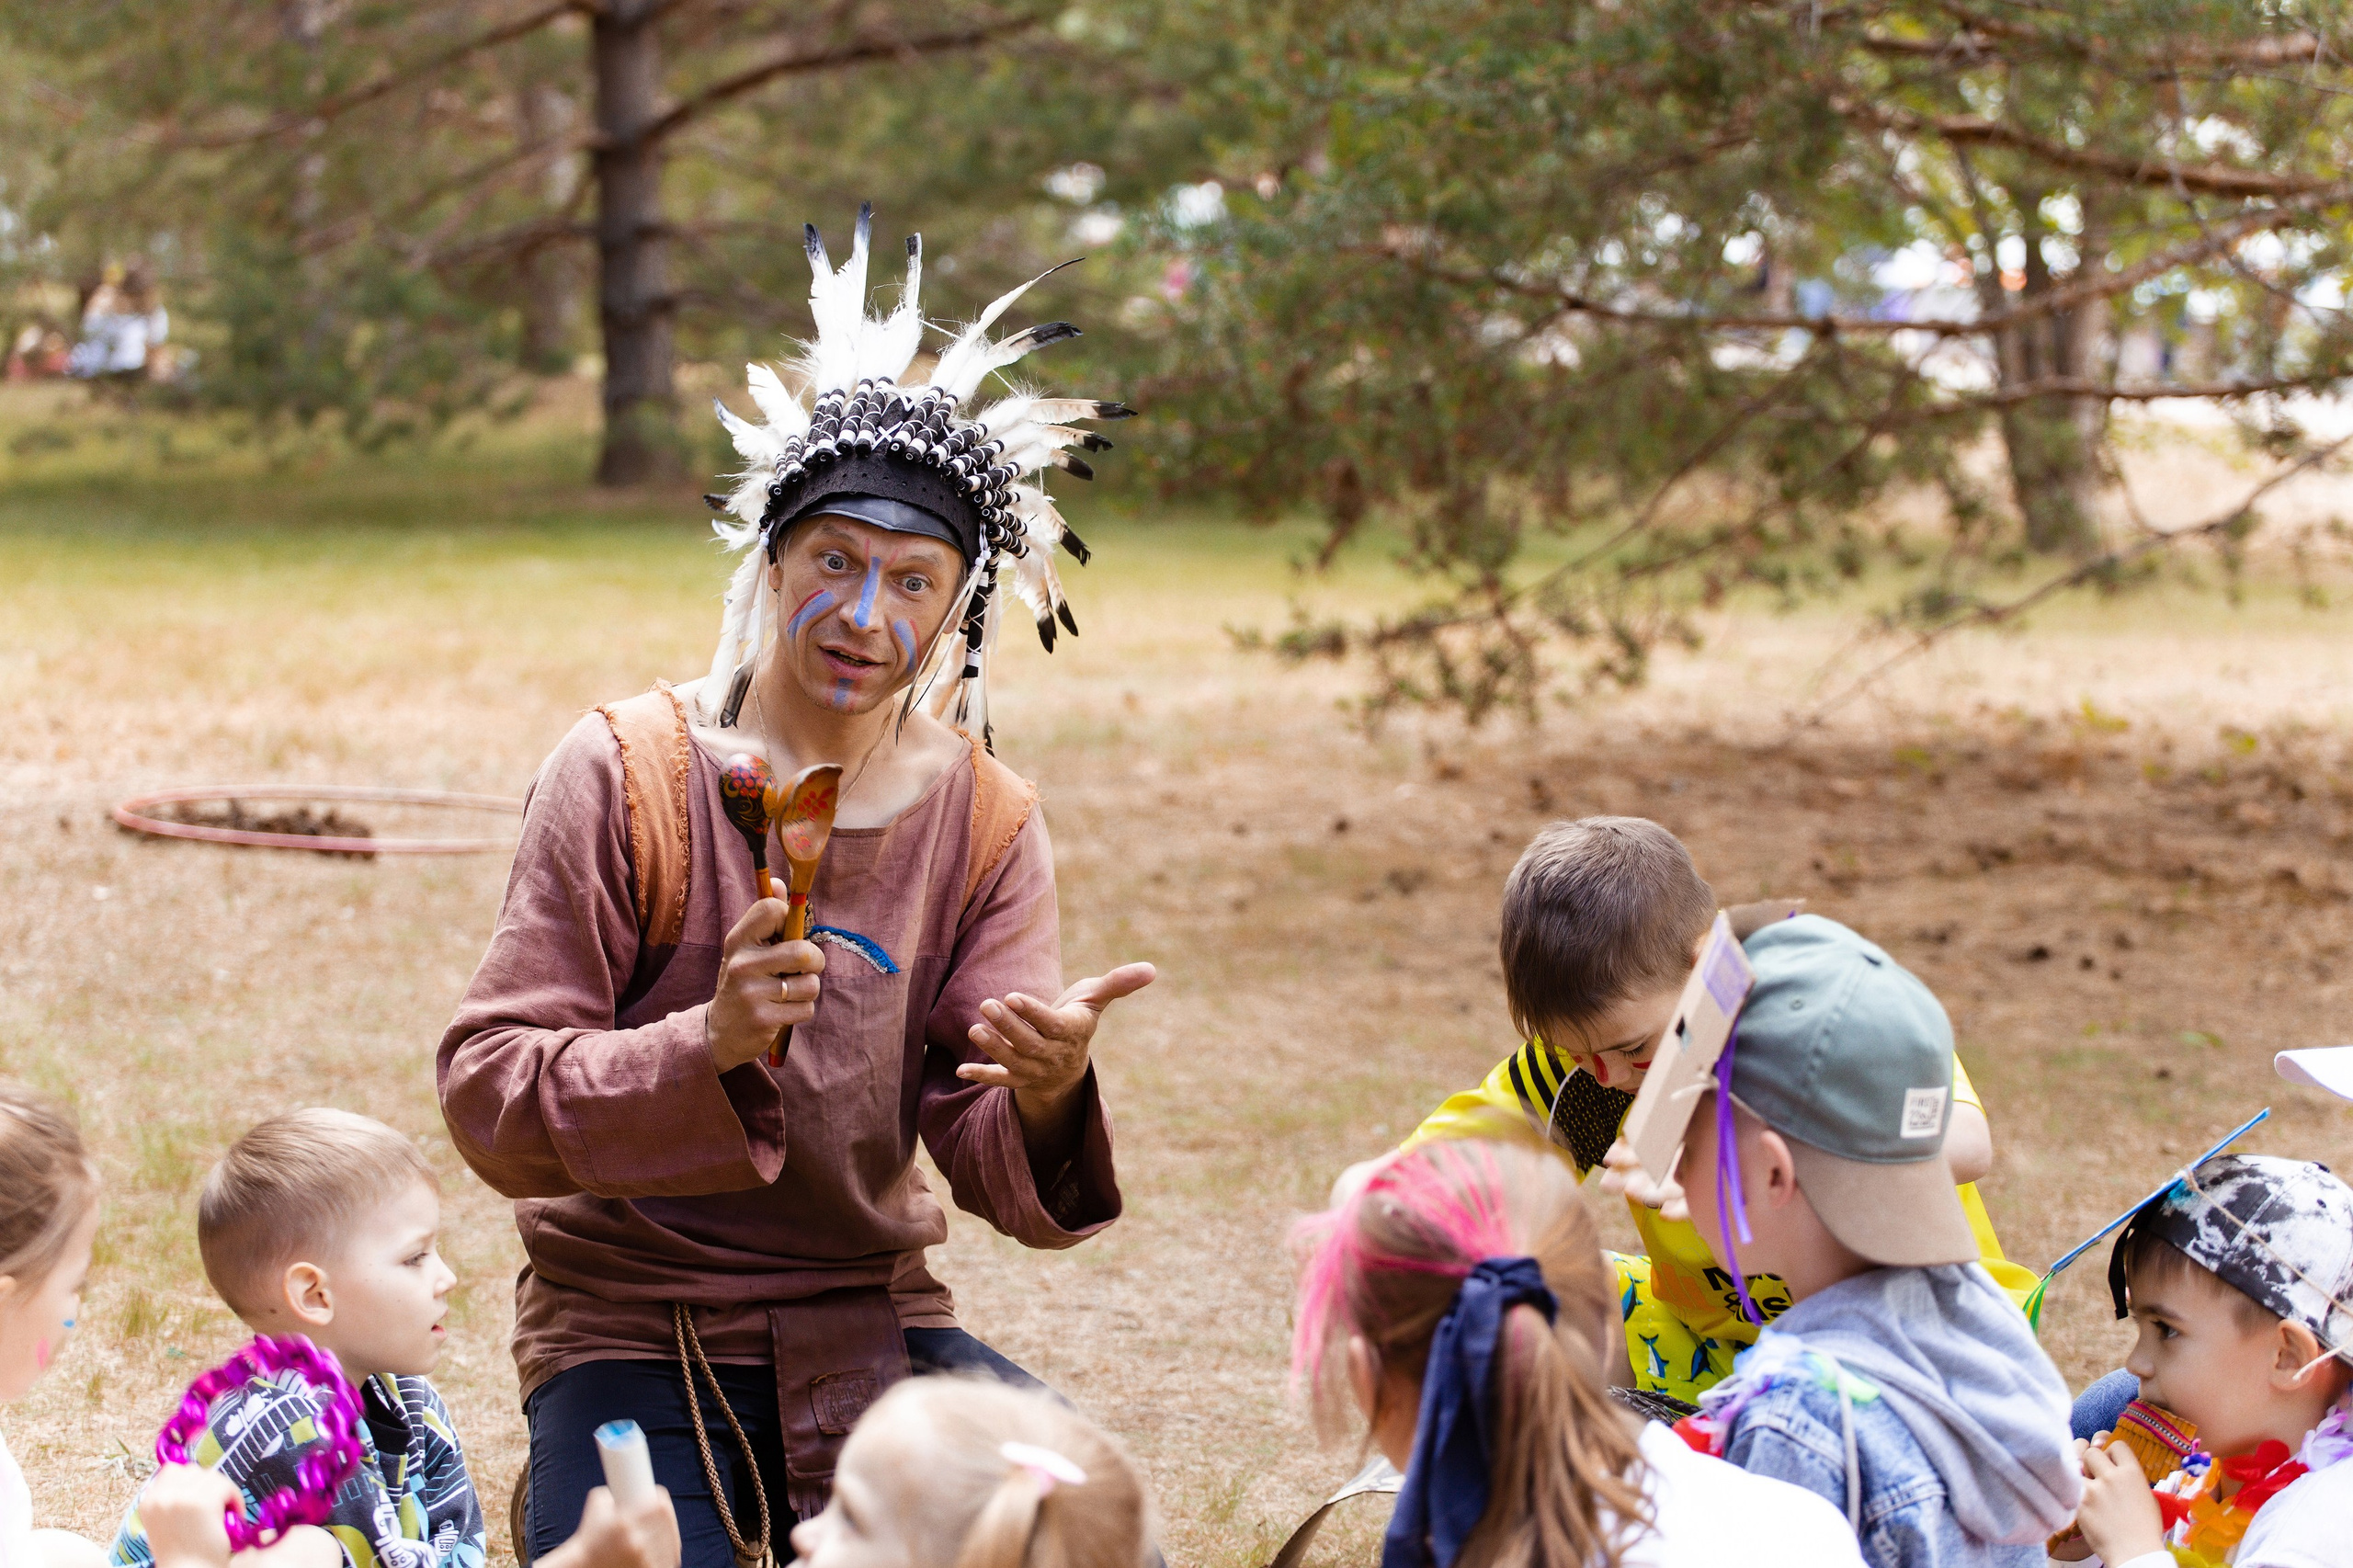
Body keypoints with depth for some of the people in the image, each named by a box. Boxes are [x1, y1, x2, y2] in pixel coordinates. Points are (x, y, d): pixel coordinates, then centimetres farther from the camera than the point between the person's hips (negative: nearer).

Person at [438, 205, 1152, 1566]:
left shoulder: (986, 823, 2)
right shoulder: (627, 774, -6)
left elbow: (999, 1177, -4)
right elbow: (490, 1099, -11)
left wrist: (1048, 1100, -27)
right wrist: (707, 1046, -28)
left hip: (872, 1320, 3)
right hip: (635, 1335, -3)